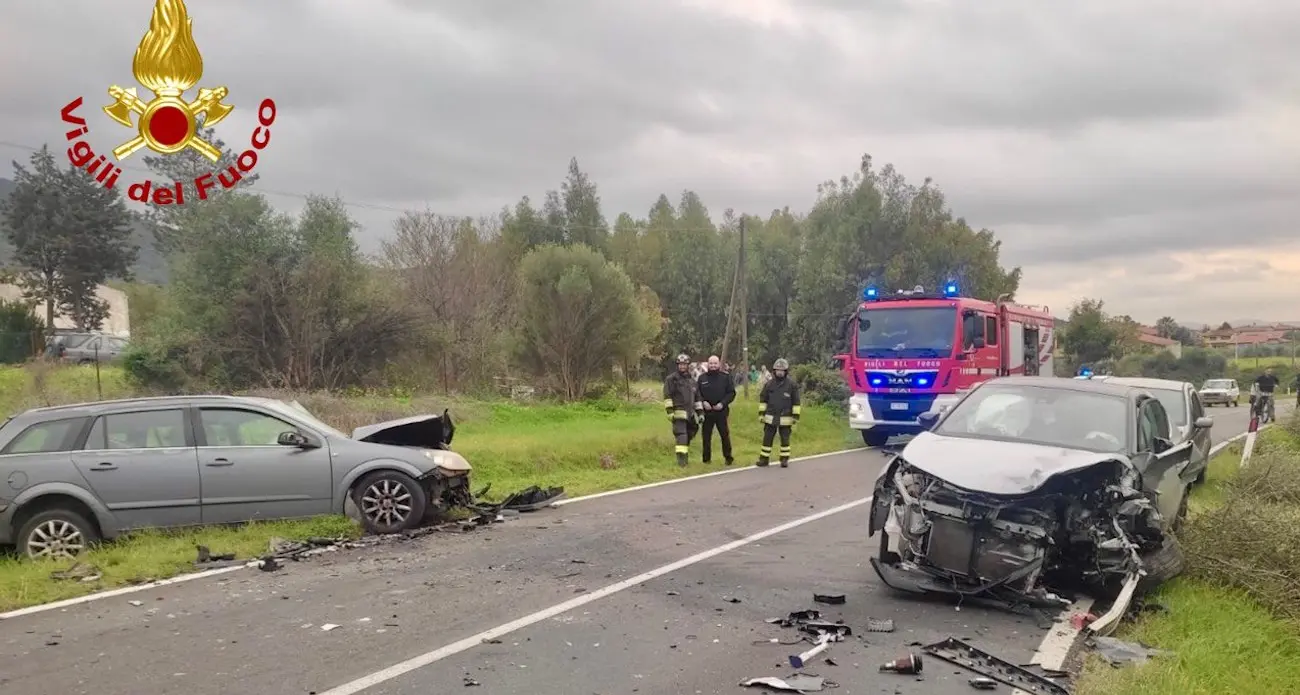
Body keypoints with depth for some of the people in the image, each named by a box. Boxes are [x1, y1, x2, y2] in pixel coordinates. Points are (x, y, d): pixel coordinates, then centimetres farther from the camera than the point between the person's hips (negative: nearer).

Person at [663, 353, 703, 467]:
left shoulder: (692, 381, 18)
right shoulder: (672, 379, -3)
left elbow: (697, 398, 22)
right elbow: (667, 396, -9)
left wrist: (700, 412, 15)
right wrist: (669, 410, -17)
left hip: (690, 413, 7)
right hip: (679, 413, -7)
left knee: (689, 434, 12)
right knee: (681, 435, -15)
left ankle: (685, 455, 25)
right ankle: (681, 458, -18)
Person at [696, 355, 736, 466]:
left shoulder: (726, 377, 3)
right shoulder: (702, 378, 6)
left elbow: (732, 393, 2)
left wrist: (722, 403, -11)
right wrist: (703, 402, -9)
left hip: (721, 411, -1)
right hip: (707, 411, 1)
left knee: (725, 435, 1)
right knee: (706, 436, 6)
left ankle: (728, 457, 12)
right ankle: (706, 459, 14)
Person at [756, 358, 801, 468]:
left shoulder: (792, 385, -4)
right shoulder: (769, 384, 3)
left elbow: (796, 402, -1)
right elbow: (763, 399, 9)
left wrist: (796, 415, -4)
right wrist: (761, 413, 5)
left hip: (785, 419, -2)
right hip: (770, 418, 2)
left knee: (785, 440, 6)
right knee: (767, 439, 4)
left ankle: (784, 460, 15)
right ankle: (764, 459, 11)